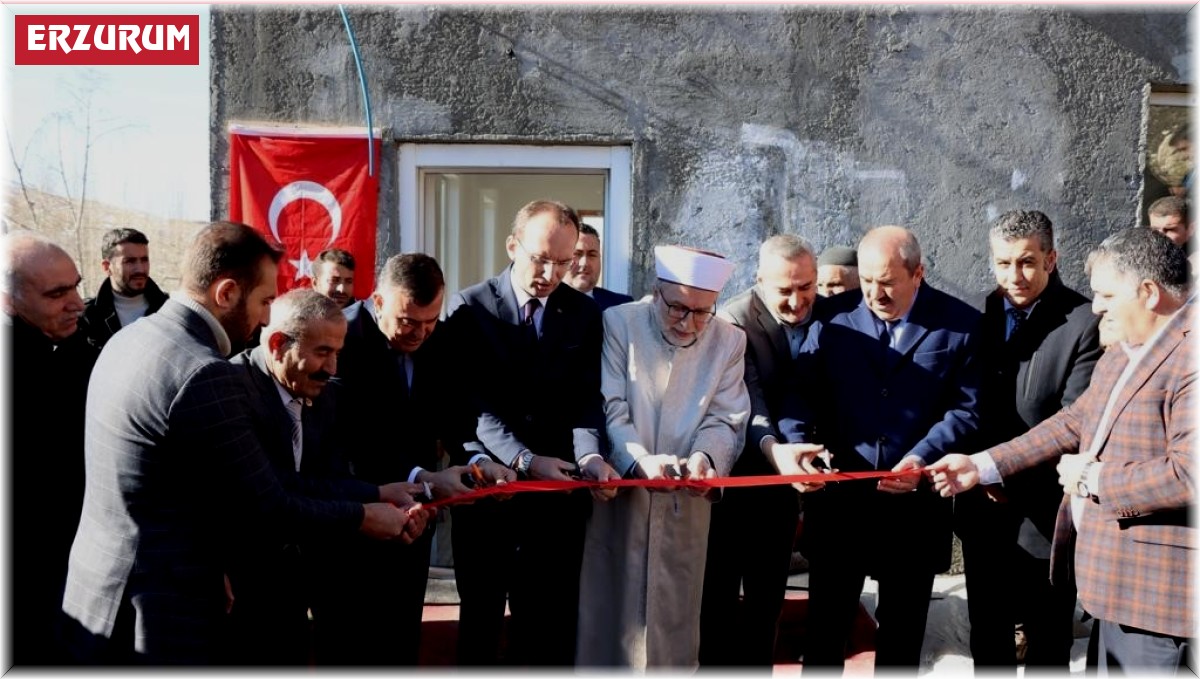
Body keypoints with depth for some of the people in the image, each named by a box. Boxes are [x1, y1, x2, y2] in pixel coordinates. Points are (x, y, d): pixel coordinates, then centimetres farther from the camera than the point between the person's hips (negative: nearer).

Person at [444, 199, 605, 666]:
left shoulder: (584, 313, 4)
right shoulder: (470, 307, -4)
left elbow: (586, 399, -2)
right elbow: (474, 404, -11)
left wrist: (589, 454, -21)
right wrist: (525, 460, -23)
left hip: (557, 494, 2)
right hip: (487, 488, -1)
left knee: (550, 627, 7)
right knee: (480, 620, 13)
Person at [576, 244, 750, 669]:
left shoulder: (729, 341, 1)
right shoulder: (618, 324, -6)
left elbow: (725, 421, -2)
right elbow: (609, 409, -12)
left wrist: (705, 456, -24)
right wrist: (641, 461, -28)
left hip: (685, 505, 2)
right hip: (619, 496, -2)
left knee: (674, 617, 10)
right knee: (609, 613, 6)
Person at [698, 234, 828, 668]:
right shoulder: (734, 321, -18)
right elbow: (747, 402, -29)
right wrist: (773, 449, -47)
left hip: (782, 479, 5)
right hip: (732, 478, -5)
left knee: (768, 594, 16)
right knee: (718, 592, 5)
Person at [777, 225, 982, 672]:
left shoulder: (961, 325, -3)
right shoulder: (835, 316, 0)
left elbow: (968, 409, -5)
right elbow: (803, 391, -2)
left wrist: (922, 457, -18)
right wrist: (797, 444, -19)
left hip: (915, 506, 0)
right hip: (839, 501, 1)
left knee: (902, 634, 15)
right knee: (824, 626, 11)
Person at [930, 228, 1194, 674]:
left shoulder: (1187, 356, -21)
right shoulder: (1122, 350, 12)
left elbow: (1187, 471, -29)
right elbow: (1075, 422, 16)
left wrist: (1092, 478, -15)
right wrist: (982, 466, 10)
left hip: (1153, 586, -9)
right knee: (1105, 666, 20)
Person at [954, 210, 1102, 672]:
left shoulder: (1084, 323, -13)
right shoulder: (980, 315, 1)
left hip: (1045, 511, -4)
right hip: (984, 507, 4)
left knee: (1047, 643, 12)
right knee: (987, 633, 20)